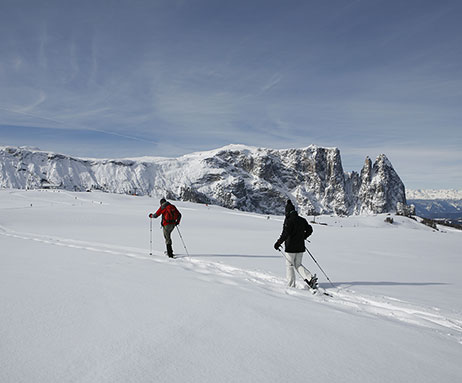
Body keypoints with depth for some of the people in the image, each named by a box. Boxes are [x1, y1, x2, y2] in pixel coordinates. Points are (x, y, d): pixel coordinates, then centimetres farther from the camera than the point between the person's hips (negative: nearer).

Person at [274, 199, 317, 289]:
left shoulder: (289, 221, -14)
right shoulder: (302, 220, 7)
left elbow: (285, 234, -23)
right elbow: (309, 230, 15)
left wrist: (278, 243, -15)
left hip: (291, 248, -6)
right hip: (300, 248, 6)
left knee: (289, 266, 7)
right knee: (298, 265, 18)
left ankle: (291, 286, 10)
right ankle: (310, 278, 0)